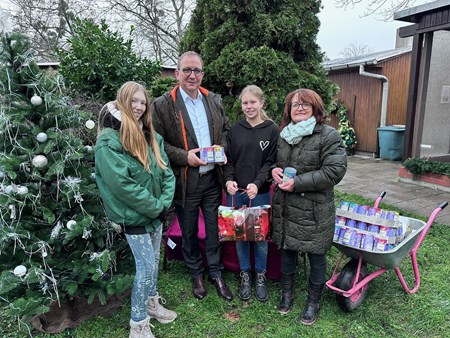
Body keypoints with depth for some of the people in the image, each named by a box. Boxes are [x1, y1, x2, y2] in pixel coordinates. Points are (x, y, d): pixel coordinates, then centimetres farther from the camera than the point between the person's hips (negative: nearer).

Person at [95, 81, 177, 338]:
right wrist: (155, 207, -18)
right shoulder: (109, 141, -16)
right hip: (134, 216, -7)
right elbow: (122, 184, -23)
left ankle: (152, 303, 40)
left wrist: (164, 202, -8)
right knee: (146, 267, -1)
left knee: (154, 262, 19)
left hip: (156, 213, 7)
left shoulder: (151, 136, 7)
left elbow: (166, 172, 5)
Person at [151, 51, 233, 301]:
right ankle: (196, 273, 38)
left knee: (214, 227, 14)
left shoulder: (214, 100, 6)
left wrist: (221, 147, -5)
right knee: (189, 231, 15)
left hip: (212, 177, 3)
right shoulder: (162, 105, -7)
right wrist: (184, 157, -19)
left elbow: (225, 129, 15)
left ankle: (216, 273, 35)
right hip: (185, 180, -3)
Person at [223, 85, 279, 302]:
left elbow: (271, 162, -6)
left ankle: (260, 277, 30)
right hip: (235, 192, 3)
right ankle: (245, 276, 30)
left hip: (260, 193, -2)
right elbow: (228, 160, 6)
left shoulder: (272, 130, -3)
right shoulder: (235, 130, 6)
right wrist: (228, 180, -12)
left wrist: (257, 183, -19)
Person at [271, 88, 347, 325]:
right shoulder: (283, 135, 8)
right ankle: (287, 292, 41)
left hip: (314, 210, -5)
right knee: (286, 250, 18)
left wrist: (297, 183, -21)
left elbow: (335, 171, -18)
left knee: (316, 255, 10)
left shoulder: (329, 136, -10)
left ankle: (313, 301, 32)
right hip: (285, 207, 5)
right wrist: (274, 170, -3)